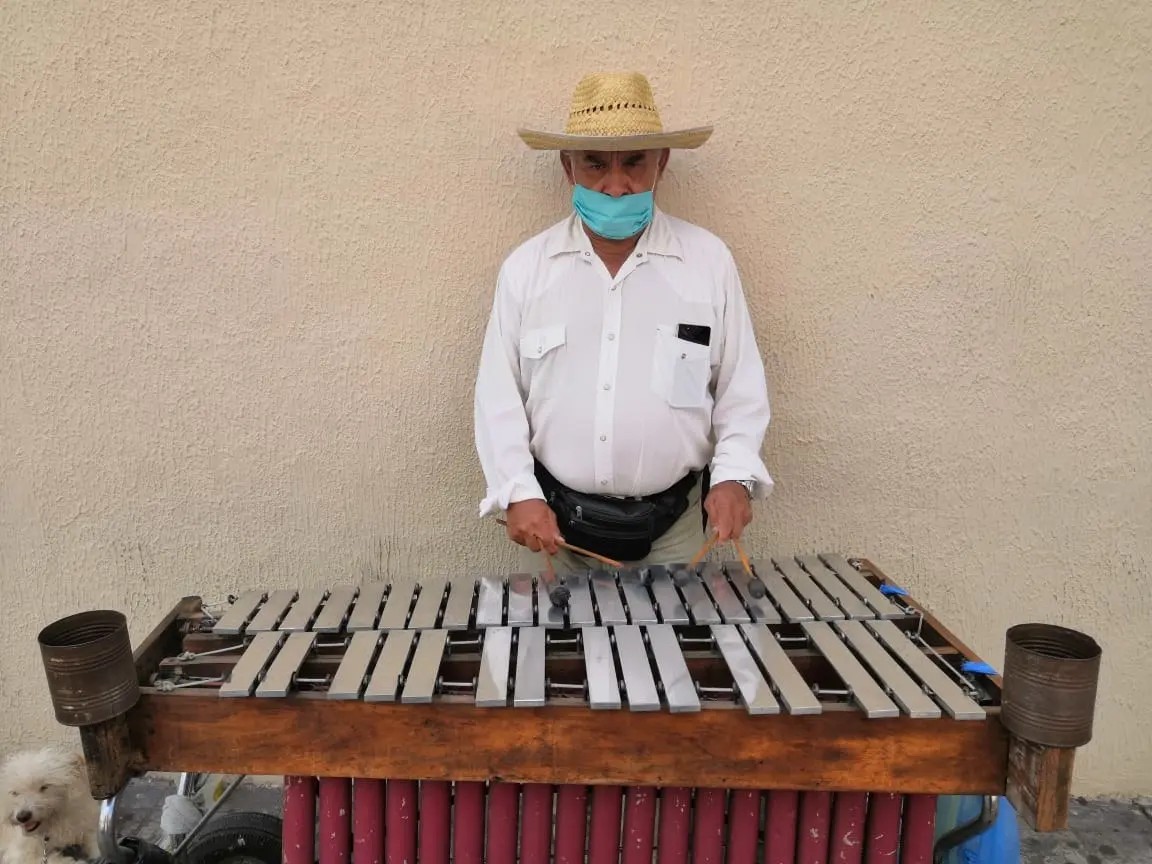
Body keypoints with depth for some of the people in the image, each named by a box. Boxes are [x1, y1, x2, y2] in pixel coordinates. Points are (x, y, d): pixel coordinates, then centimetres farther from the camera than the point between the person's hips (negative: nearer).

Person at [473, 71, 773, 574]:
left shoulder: (710, 262, -1)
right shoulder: (524, 269, 0)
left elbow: (741, 391, 2)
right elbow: (498, 397, 1)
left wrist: (734, 476, -12)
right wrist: (518, 493, -11)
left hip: (675, 526, 0)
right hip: (553, 523, 1)